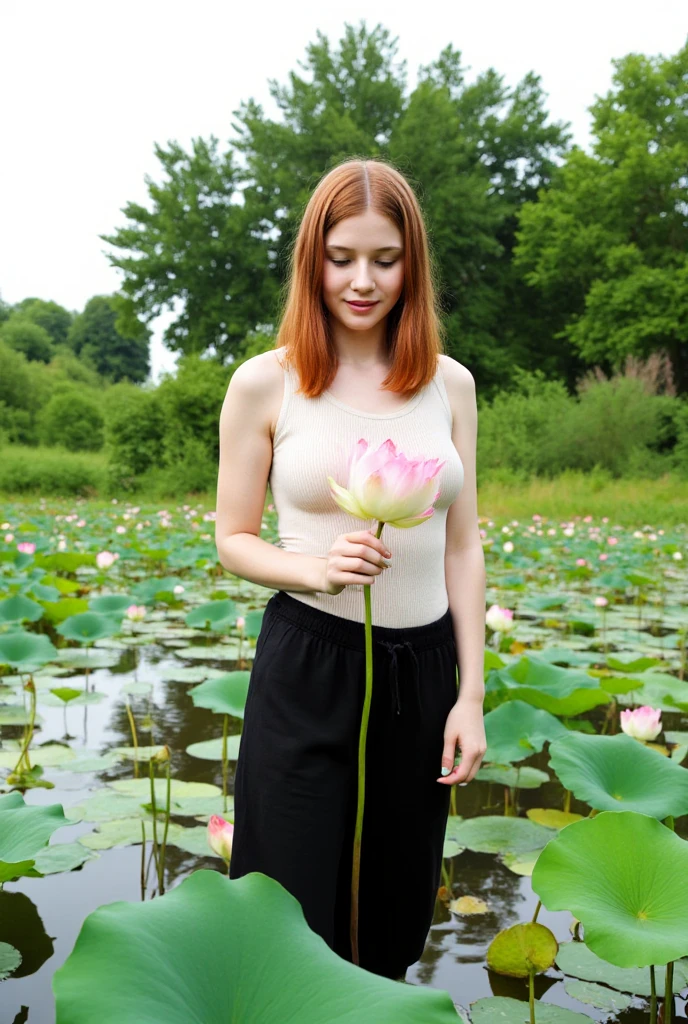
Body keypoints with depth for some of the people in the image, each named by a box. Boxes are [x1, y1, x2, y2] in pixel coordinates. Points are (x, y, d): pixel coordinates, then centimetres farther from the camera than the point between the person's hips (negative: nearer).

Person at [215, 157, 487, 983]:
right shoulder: (265, 383, -5)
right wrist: (316, 570, -20)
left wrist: (471, 694, 2)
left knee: (397, 909, 17)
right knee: (297, 914, 6)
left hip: (422, 669, 3)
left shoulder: (449, 385, 3)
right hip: (308, 666, -3)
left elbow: (462, 545, 5)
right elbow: (233, 541, 0)